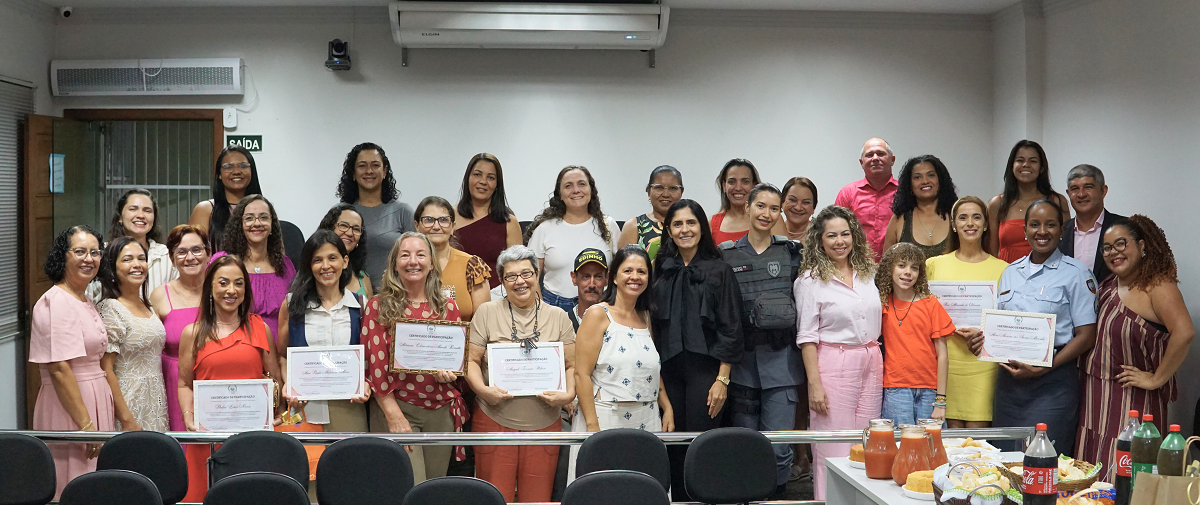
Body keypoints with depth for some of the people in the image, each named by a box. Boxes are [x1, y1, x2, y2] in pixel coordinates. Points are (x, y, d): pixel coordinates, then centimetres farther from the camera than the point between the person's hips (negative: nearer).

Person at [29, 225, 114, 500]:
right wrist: (86, 425, -21)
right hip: (70, 407, -9)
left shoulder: (86, 301, 15)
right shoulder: (57, 302, -14)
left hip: (93, 401, 9)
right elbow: (60, 370, -20)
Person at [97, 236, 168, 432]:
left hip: (156, 406, 7)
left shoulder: (148, 308, 12)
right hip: (130, 405, -7)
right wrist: (127, 420, -19)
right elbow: (105, 370, -15)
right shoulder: (110, 309, -10)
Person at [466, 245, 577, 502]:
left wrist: (568, 394, -9)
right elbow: (471, 360, 3)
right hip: (494, 422, -1)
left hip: (544, 424, 1)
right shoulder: (487, 313, 5)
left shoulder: (558, 317, 9)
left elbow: (572, 365, 9)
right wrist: (483, 389, -14)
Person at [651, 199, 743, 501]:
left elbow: (730, 329, -4)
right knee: (674, 443, 5)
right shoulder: (662, 270, 10)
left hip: (705, 367, -4)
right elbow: (653, 324, 13)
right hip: (669, 369, 4)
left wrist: (722, 379, -10)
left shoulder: (719, 270, -1)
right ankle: (678, 499, 15)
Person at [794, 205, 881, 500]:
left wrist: (880, 364, 12)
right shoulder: (811, 280, -4)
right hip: (833, 365, -5)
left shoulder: (867, 272, 12)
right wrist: (814, 384, -12)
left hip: (871, 364, 5)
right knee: (835, 451, -3)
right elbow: (807, 337, -6)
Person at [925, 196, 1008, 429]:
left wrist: (984, 332, -9)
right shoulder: (935, 264, 12)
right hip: (945, 359, 1)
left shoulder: (1001, 268, 9)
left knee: (978, 428, -5)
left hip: (983, 363, -1)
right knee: (952, 428, 1)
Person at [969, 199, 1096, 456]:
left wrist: (1043, 368, -16)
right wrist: (985, 339, 0)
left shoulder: (1075, 274, -2)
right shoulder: (1010, 272, 15)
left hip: (1052, 384, -5)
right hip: (1008, 379, 5)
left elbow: (1086, 336, -6)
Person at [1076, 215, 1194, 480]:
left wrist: (1157, 379, -20)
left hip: (1133, 400, -7)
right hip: (1095, 398, 7)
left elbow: (1184, 333, -27)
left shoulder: (1157, 286, -13)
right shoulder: (1109, 285, 11)